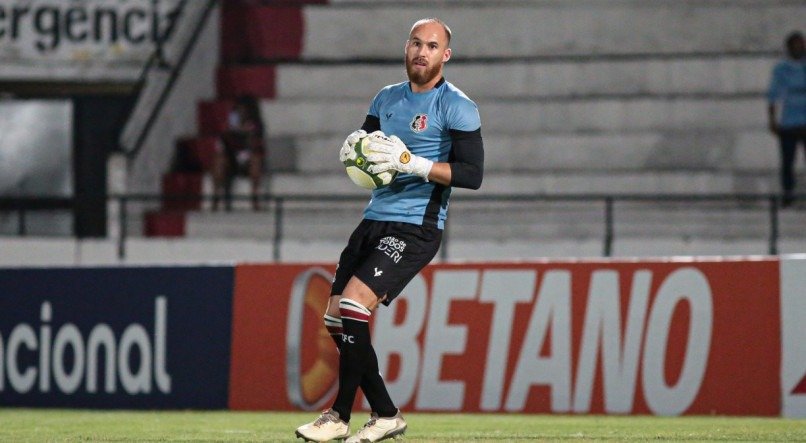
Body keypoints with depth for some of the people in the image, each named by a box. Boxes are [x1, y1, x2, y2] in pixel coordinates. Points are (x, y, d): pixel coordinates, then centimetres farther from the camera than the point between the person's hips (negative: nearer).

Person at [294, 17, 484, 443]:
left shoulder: (456, 107, -6)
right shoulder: (387, 98, 15)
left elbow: (472, 174, -12)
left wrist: (411, 162, -21)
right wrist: (355, 145, -6)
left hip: (415, 228, -8)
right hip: (375, 220, 8)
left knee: (352, 308, -20)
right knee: (336, 320, 3)